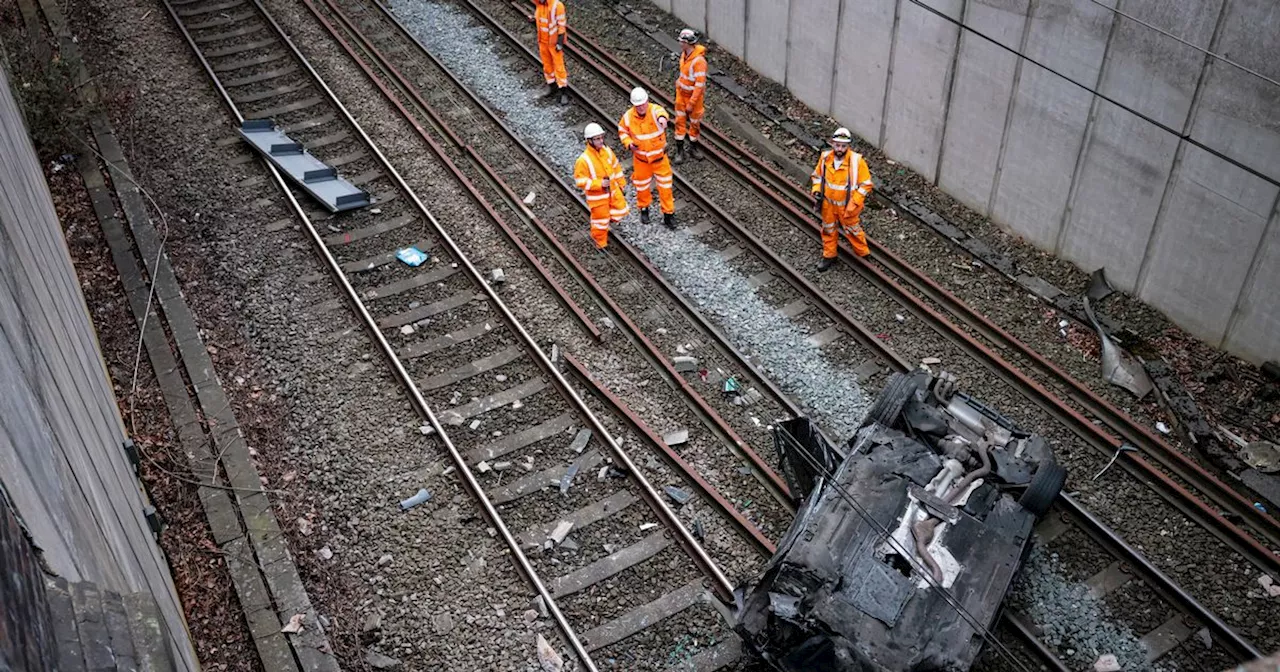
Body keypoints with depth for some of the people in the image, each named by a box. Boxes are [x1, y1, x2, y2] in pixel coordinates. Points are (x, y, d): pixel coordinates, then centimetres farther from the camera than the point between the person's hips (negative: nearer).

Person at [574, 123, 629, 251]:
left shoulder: (607, 151, -6)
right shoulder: (584, 160, -26)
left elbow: (616, 167, 9)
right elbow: (580, 181, -22)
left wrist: (621, 184, 13)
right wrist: (599, 184, -28)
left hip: (613, 189, 6)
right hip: (597, 195, -6)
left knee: (621, 211, 12)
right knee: (600, 219, 8)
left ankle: (605, 221, 41)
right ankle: (600, 243, 33)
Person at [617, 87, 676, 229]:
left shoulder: (654, 109, -24)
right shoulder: (628, 116, -15)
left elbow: (661, 112, -51)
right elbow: (622, 131, 5)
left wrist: (662, 118, -77)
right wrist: (629, 143, -16)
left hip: (659, 157, -1)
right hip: (640, 158, 2)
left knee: (665, 186, 8)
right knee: (642, 185, 18)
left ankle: (668, 213, 26)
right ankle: (644, 209, 44)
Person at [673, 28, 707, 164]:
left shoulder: (698, 61, -29)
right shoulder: (684, 54, -5)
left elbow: (700, 84, -26)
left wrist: (691, 103, -23)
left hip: (694, 95, -7)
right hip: (681, 93, 7)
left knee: (694, 122, 12)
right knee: (680, 120, 9)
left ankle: (693, 147, 32)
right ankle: (679, 150, 18)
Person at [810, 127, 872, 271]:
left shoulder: (857, 161, -23)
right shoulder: (825, 157, -12)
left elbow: (866, 184, -16)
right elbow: (817, 175, 8)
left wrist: (854, 204, -21)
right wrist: (816, 191, -7)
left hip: (847, 206, -4)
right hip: (828, 203, 4)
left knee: (852, 230, 14)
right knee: (828, 230, 20)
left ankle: (863, 256, 37)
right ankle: (829, 256, 39)